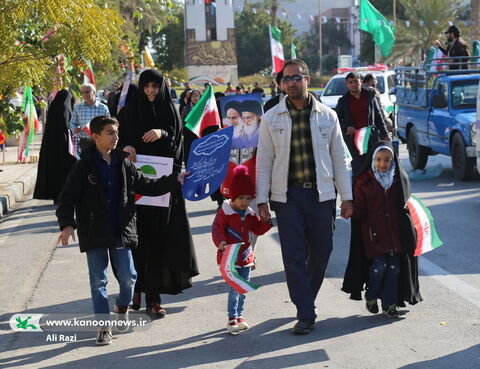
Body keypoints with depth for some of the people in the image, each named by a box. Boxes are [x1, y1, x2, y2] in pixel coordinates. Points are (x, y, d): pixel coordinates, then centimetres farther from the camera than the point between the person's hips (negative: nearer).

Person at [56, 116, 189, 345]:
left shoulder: (123, 164, 6)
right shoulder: (84, 166, -6)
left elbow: (146, 185, 13)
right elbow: (68, 197, -8)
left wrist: (175, 180, 6)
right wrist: (67, 224, -21)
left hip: (121, 231, 3)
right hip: (94, 233, -3)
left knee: (128, 277, 5)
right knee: (98, 280, 2)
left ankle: (122, 308, 35)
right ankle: (104, 326, 12)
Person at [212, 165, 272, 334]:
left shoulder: (250, 214, 8)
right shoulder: (224, 212, -13)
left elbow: (257, 229, 14)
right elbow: (217, 229, -15)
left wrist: (266, 222, -4)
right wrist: (221, 242, -31)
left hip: (245, 256, 7)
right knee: (234, 288, -11)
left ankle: (239, 315, 27)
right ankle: (232, 319, -4)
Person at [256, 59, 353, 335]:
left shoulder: (327, 116, 6)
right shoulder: (272, 118, 4)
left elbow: (339, 159, 9)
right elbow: (264, 162, 5)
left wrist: (347, 197, 5)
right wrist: (262, 200, -1)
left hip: (321, 194, 1)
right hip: (287, 195, -1)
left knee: (321, 253, 6)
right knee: (294, 256, -4)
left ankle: (306, 299, 28)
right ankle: (306, 314, 1)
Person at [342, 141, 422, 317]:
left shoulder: (400, 179, 7)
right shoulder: (364, 181, 0)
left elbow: (406, 206, 14)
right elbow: (359, 209, -1)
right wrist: (349, 209, -22)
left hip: (395, 232, 3)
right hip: (374, 232, -3)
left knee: (393, 267, 1)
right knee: (379, 265, -10)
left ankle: (389, 304, 11)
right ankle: (371, 297, 14)